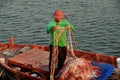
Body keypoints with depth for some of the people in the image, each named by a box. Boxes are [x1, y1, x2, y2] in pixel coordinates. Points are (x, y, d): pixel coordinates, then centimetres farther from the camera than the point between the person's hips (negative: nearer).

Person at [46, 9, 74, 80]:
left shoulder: (64, 22, 1)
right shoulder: (52, 23, -7)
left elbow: (72, 28, -13)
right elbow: (48, 29, -28)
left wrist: (69, 26, -39)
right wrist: (52, 28, -53)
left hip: (63, 45, 3)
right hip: (54, 44, -3)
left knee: (61, 60, 16)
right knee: (52, 60, -10)